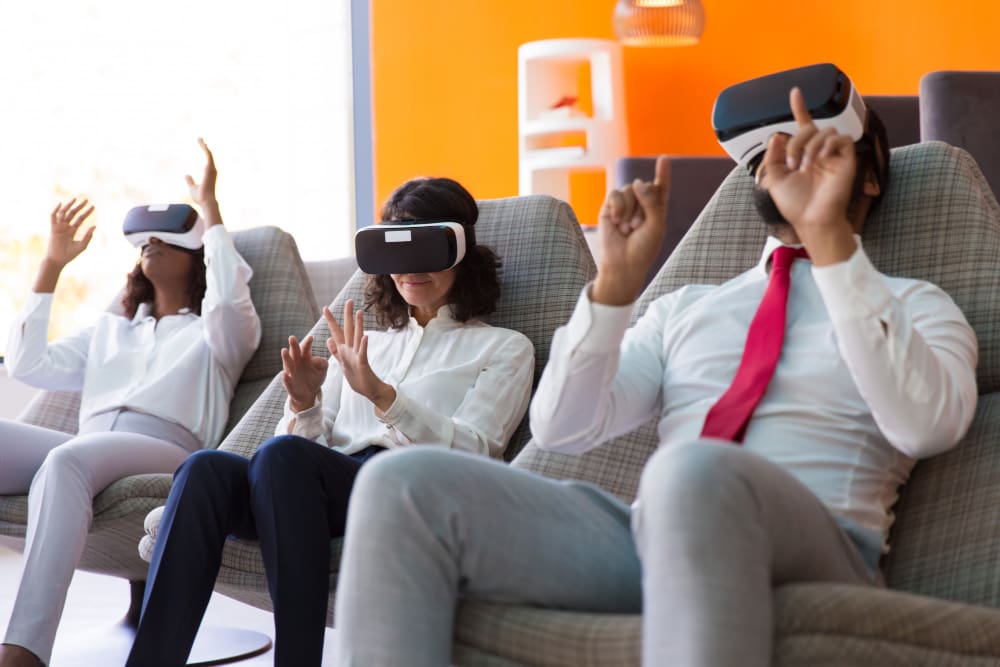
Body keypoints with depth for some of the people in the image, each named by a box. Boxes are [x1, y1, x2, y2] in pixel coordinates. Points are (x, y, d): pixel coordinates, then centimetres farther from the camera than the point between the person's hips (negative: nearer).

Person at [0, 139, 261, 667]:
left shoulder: (219, 332, 21)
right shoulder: (109, 330, 37)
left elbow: (229, 297, -5)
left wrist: (209, 205, 3)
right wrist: (52, 264, 28)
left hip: (165, 449, -5)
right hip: (86, 447, 5)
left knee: (66, 460, -39)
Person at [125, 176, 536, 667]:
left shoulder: (504, 349, 18)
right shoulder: (366, 346, 31)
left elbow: (472, 453, -1)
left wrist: (381, 394, -14)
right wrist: (304, 406, -2)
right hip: (328, 490, 4)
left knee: (283, 455, -34)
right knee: (208, 469, -28)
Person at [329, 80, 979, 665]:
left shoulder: (913, 305, 17)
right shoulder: (686, 308, 29)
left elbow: (926, 424, -8)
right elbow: (563, 428, 14)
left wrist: (830, 237, -13)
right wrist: (619, 279, 1)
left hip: (809, 547, -4)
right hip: (649, 537, 4)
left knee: (698, 471, -41)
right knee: (404, 483, -19)